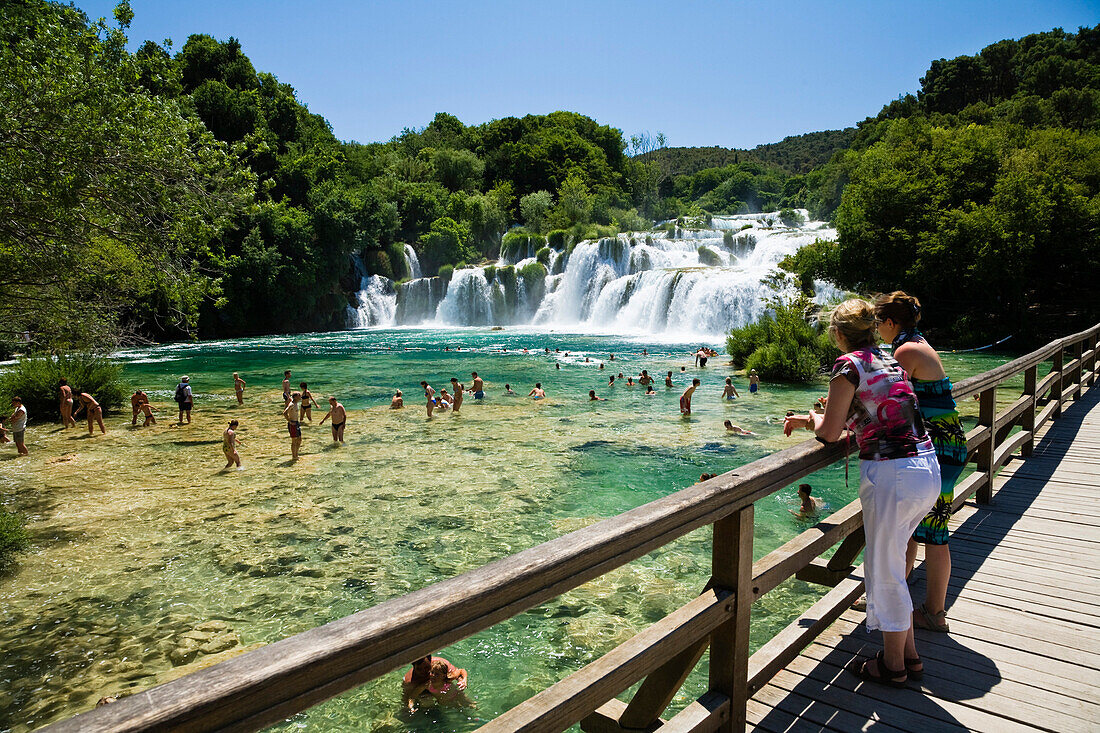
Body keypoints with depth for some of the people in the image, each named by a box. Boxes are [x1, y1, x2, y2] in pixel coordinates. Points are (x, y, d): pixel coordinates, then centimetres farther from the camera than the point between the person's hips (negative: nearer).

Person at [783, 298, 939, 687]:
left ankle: (893, 666, 23)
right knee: (891, 562, 22)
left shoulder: (849, 364, -10)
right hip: (928, 469, 9)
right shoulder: (889, 361, 15)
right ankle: (909, 654, 34)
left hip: (891, 475, -8)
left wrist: (813, 417, 14)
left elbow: (829, 432, -9)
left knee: (884, 571, 8)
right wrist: (806, 420, 30)